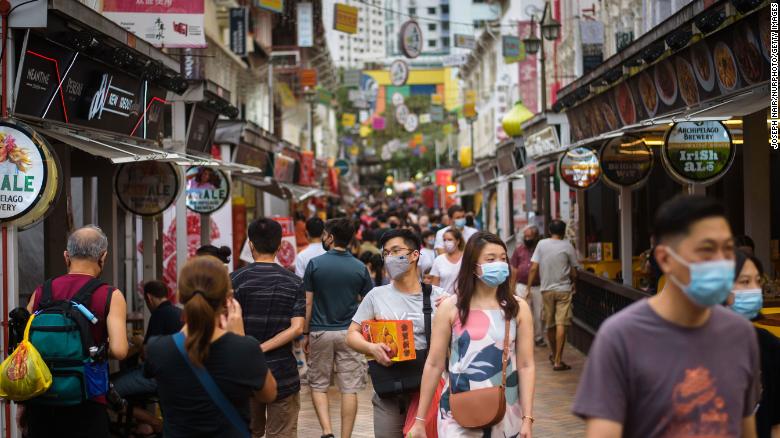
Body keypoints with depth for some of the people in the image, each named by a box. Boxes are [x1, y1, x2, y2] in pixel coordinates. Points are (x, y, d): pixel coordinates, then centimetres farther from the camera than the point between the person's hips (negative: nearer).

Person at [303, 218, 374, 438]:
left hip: (320, 332, -1)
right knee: (349, 389, 4)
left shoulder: (315, 264, -5)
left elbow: (308, 303, -4)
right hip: (349, 333, 1)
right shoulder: (360, 268, 0)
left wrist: (305, 333, 5)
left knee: (318, 385, 11)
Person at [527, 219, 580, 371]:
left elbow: (534, 268, -5)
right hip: (564, 290, -3)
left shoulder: (541, 244, -1)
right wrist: (573, 285, 18)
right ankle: (558, 361, -11)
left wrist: (529, 287, 2)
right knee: (561, 324, -6)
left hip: (546, 289, 3)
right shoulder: (567, 246, -4)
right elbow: (573, 273, 0)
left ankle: (554, 355, 33)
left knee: (550, 325, 15)